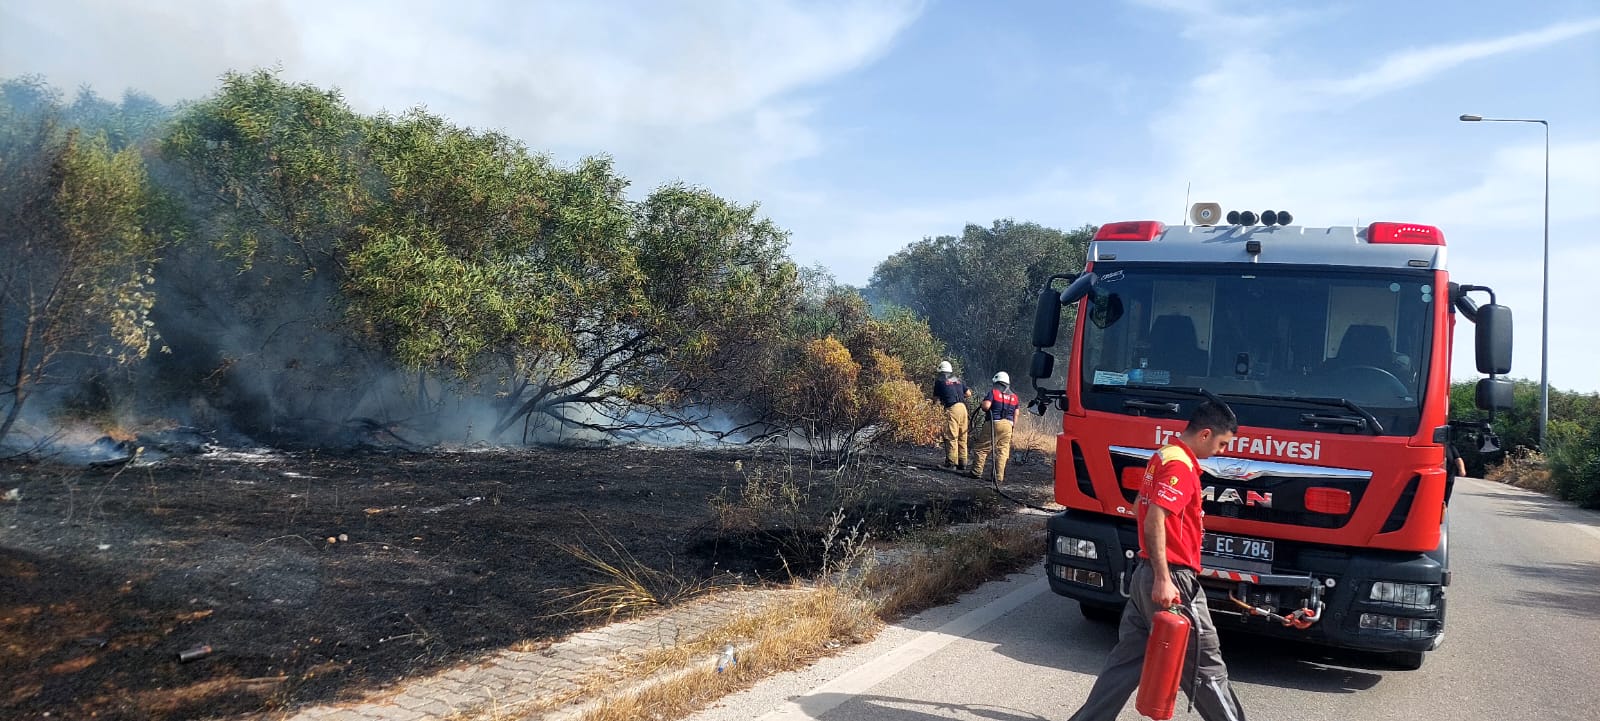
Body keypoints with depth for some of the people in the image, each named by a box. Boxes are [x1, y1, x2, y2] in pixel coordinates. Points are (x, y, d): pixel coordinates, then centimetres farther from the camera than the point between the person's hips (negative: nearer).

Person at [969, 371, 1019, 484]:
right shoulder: (1014, 396, 13)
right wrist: (1012, 426, 21)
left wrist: (983, 405, 7)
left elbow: (986, 406, -15)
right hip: (1008, 425, 4)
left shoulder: (993, 391, -4)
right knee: (1002, 451, 6)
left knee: (982, 448, 5)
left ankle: (977, 472, 6)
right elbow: (1015, 415, 13)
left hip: (994, 423, -4)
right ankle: (999, 477, 5)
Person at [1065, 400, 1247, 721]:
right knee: (1204, 666, 3)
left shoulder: (1164, 455, 14)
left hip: (1147, 572, 10)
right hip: (1172, 579, -10)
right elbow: (1154, 522, -25)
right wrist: (1163, 580, -26)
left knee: (1128, 657, 13)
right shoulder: (1180, 465, -16)